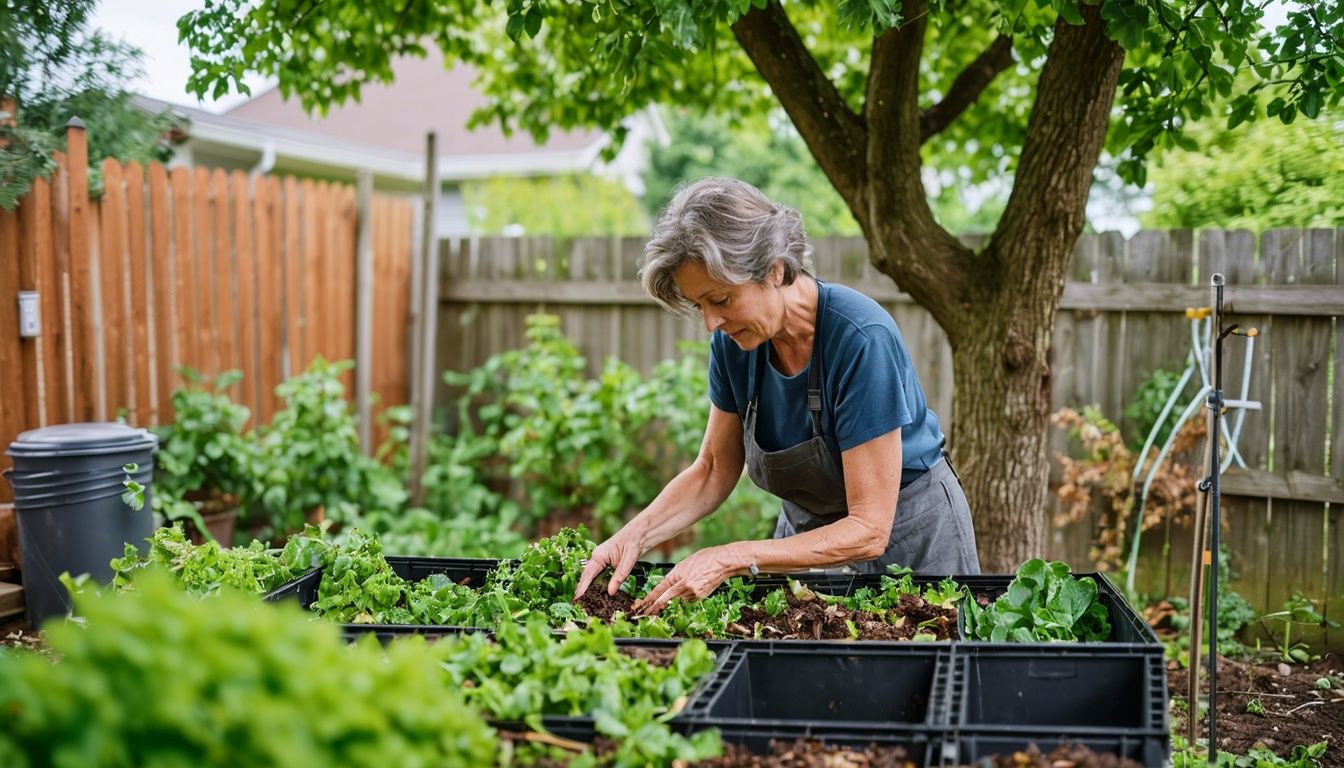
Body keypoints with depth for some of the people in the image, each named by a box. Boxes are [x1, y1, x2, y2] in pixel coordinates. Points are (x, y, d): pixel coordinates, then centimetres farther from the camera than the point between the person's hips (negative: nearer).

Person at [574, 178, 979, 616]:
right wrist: (637, 535, -17)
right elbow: (714, 471, 0)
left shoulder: (861, 339, -32)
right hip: (807, 530, 5)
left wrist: (732, 559, -37)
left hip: (908, 535, -5)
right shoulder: (734, 341, -13)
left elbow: (868, 531, -30)